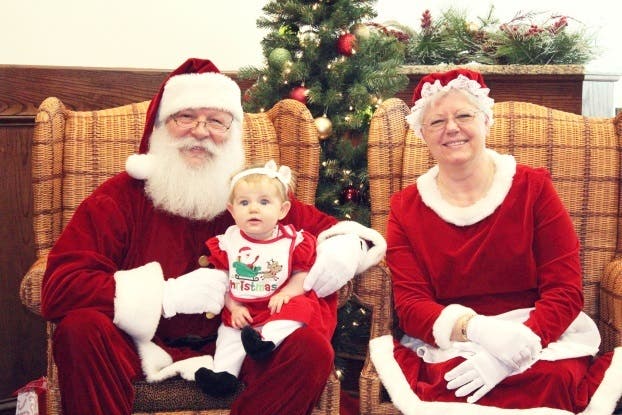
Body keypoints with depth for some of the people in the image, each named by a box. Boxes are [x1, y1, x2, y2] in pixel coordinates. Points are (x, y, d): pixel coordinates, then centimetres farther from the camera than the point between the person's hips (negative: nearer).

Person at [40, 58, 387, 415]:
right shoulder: (122, 196, -4)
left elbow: (344, 230, 12)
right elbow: (58, 288, -15)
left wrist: (338, 254, -14)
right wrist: (169, 294, -23)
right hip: (148, 346, -1)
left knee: (311, 348, -24)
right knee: (81, 328, -29)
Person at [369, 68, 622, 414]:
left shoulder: (534, 188, 2)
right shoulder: (406, 208, 5)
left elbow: (565, 290, -4)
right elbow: (410, 304, -4)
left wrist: (518, 346, -24)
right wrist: (476, 328, -26)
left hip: (541, 340, 1)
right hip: (448, 347, 0)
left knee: (555, 378, -33)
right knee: (450, 381, -34)